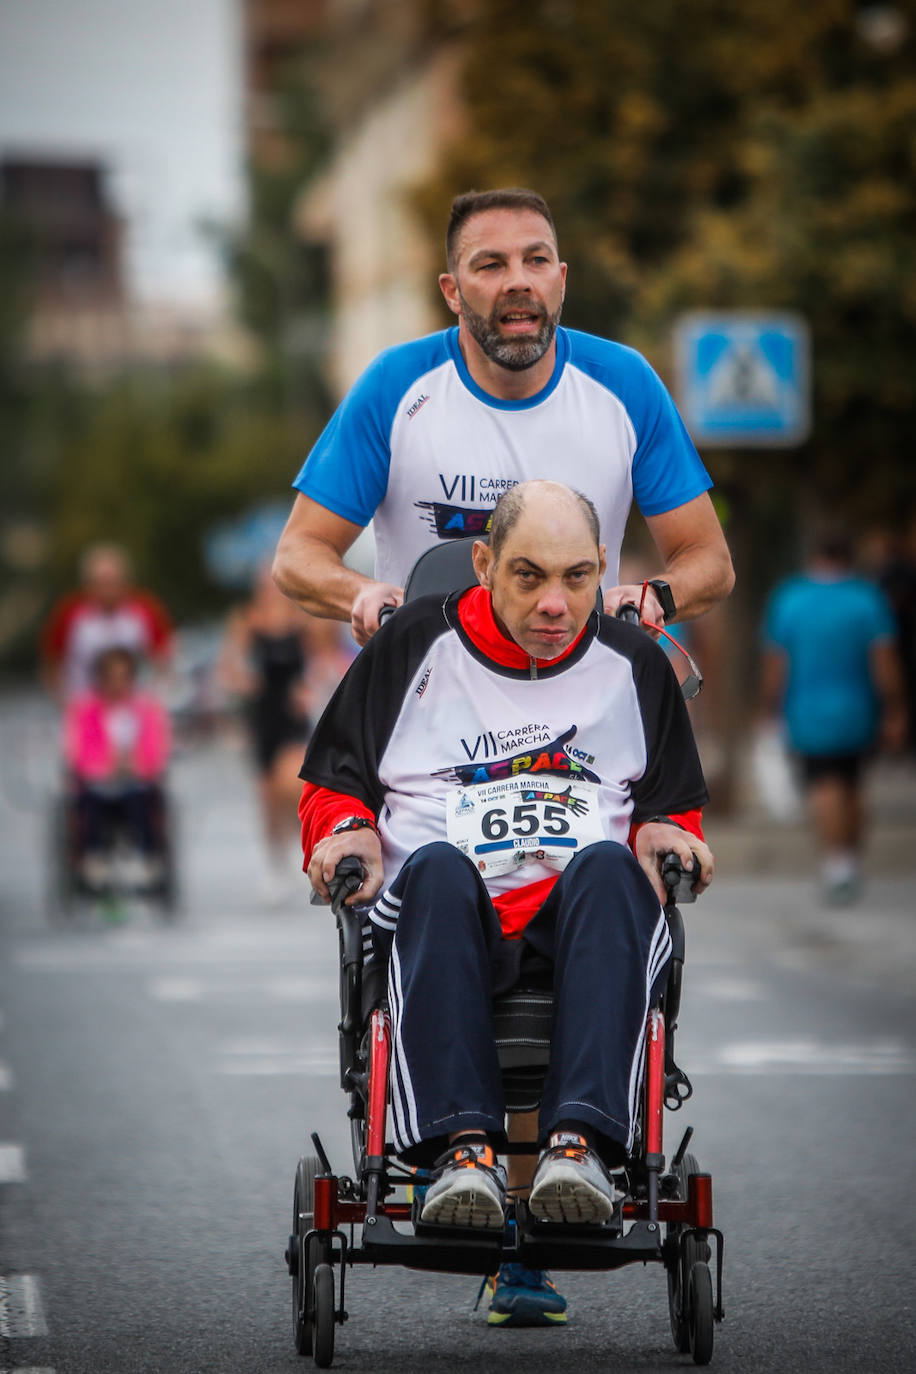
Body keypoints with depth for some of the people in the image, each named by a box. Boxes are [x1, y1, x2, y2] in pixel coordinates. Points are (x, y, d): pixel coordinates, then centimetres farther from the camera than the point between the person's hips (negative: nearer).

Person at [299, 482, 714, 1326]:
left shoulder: (634, 665, 18)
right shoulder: (415, 647, 13)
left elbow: (674, 808, 25)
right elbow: (332, 782, 18)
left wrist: (666, 835, 2)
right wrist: (346, 829, -4)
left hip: (584, 915, 1)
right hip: (437, 915, -1)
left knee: (607, 866, -36)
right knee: (437, 868, -38)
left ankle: (583, 1141, -52)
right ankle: (460, 1148, -52)